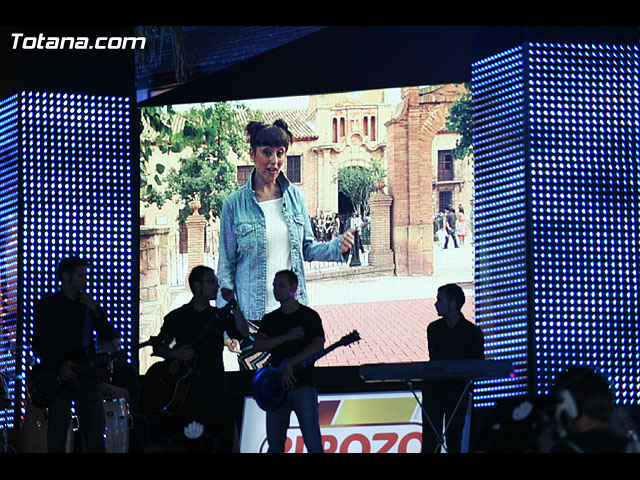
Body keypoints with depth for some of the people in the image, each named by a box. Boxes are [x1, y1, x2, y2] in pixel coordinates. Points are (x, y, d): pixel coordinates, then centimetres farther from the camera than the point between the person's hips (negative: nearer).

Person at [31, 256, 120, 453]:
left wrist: (95, 310, -4)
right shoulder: (48, 305, 4)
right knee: (56, 442, -5)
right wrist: (59, 366, -16)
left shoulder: (89, 305, 14)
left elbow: (110, 336, 9)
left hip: (86, 376, 3)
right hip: (57, 377, -3)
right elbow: (38, 344, -2)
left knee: (96, 438, -3)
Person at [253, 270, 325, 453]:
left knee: (312, 441, -13)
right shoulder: (270, 319, 16)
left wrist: (290, 364, -16)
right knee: (275, 443, 2)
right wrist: (287, 337, -11)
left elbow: (318, 345, -8)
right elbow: (258, 345, 2)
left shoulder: (309, 316, 5)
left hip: (302, 384, -4)